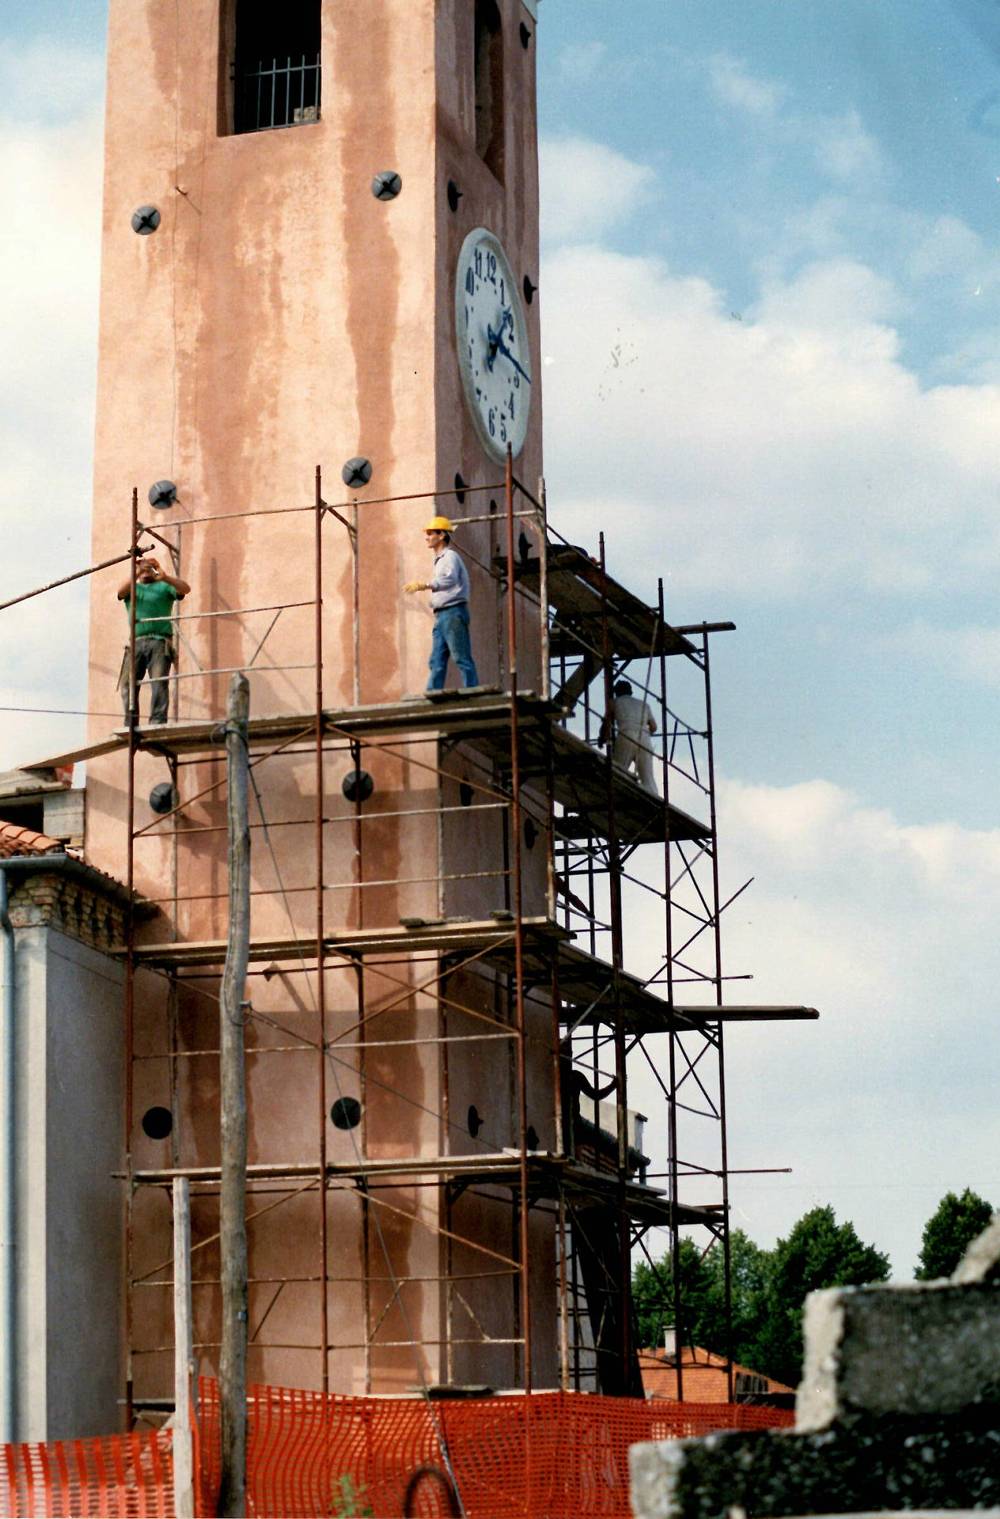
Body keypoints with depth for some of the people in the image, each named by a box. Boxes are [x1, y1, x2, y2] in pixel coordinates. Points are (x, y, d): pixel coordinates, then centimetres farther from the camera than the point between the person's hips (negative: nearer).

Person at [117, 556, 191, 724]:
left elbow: (185, 589, 1)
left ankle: (158, 721, -23)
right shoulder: (133, 588, 24)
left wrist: (165, 577, -16)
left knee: (159, 683, -16)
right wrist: (136, 575, -14)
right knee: (127, 683, -8)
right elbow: (121, 592, 1)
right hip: (136, 642, 2)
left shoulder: (164, 586, 19)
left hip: (159, 642, -2)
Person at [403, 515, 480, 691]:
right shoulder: (440, 559, 23)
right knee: (436, 662, 4)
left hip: (453, 612, -10)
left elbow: (450, 579, -25)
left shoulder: (450, 556, -7)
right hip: (441, 615, 10)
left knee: (462, 658, -11)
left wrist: (423, 585, -30)